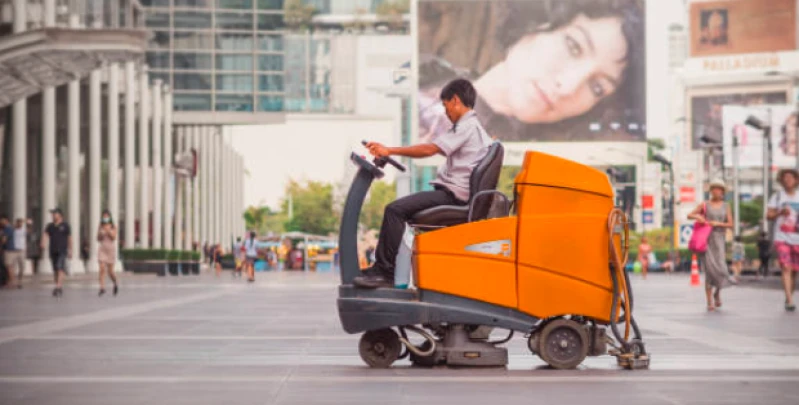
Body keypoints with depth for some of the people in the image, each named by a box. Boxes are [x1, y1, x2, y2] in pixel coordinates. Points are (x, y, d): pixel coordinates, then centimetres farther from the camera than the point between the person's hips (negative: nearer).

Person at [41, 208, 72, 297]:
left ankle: (58, 287, -26)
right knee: (55, 270, 7)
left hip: (62, 251, -5)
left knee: (60, 268, -17)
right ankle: (61, 287, 17)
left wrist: (70, 251, 2)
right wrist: (43, 244, -21)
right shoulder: (50, 226, 12)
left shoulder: (65, 226, 2)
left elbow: (69, 238, 4)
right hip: (53, 251, 5)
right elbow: (46, 235, -1)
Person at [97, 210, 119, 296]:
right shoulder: (101, 226, 6)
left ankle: (115, 284, 29)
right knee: (102, 269, -13)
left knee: (110, 271, 1)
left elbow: (114, 237, -11)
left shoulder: (113, 227, 0)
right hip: (102, 249, 2)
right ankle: (102, 288, -15)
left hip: (111, 249, -2)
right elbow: (98, 239, 6)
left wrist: (108, 230, -23)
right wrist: (100, 233, -14)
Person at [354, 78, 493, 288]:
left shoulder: (467, 127, -11)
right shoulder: (472, 126, 22)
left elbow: (429, 149, -19)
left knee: (395, 210, -20)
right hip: (453, 193, 11)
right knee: (396, 209, 13)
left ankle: (387, 272, -18)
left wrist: (389, 151, -18)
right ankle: (380, 266, 11)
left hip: (453, 194, -11)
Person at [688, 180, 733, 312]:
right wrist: (697, 216, -14)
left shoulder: (726, 206, 10)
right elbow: (689, 215, 7)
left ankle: (717, 292, 19)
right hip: (706, 240, -1)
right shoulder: (705, 205, 5)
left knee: (720, 269, -11)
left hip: (719, 240, 1)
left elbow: (730, 224, 6)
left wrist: (718, 223, -9)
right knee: (709, 270, -9)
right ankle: (709, 302, -6)